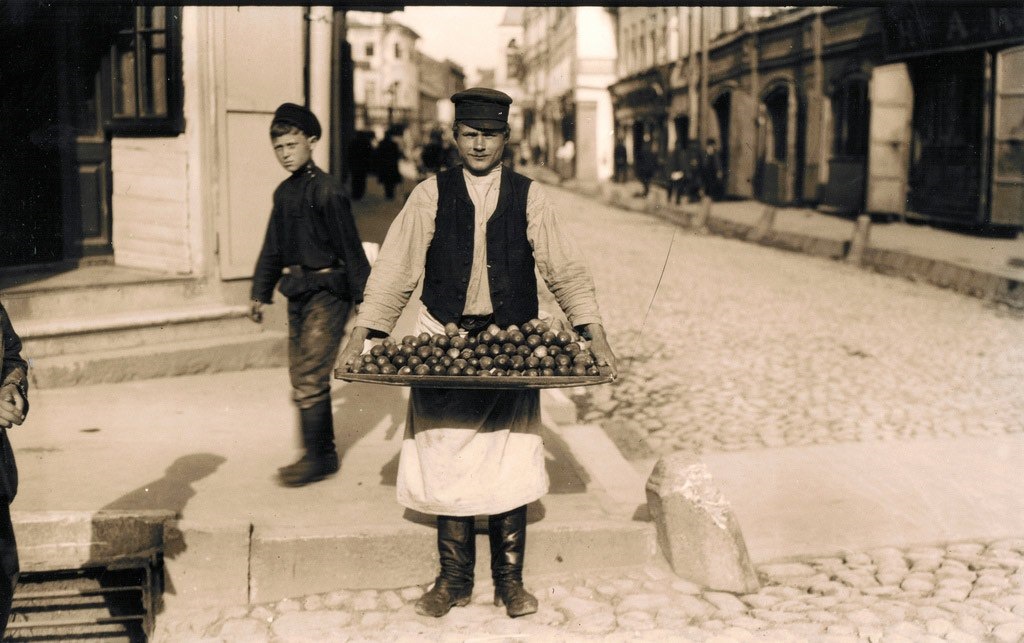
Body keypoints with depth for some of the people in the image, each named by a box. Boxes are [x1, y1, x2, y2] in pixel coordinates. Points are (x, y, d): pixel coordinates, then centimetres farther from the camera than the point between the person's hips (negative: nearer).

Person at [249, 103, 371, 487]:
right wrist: (261, 293, 21)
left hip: (327, 291, -8)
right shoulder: (284, 192, 12)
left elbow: (350, 246, -12)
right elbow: (272, 247, 20)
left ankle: (316, 459, 1)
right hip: (298, 292, 8)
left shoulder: (326, 190, -12)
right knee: (304, 378, 12)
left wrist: (364, 298, -12)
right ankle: (325, 453, 23)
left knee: (309, 378, -9)